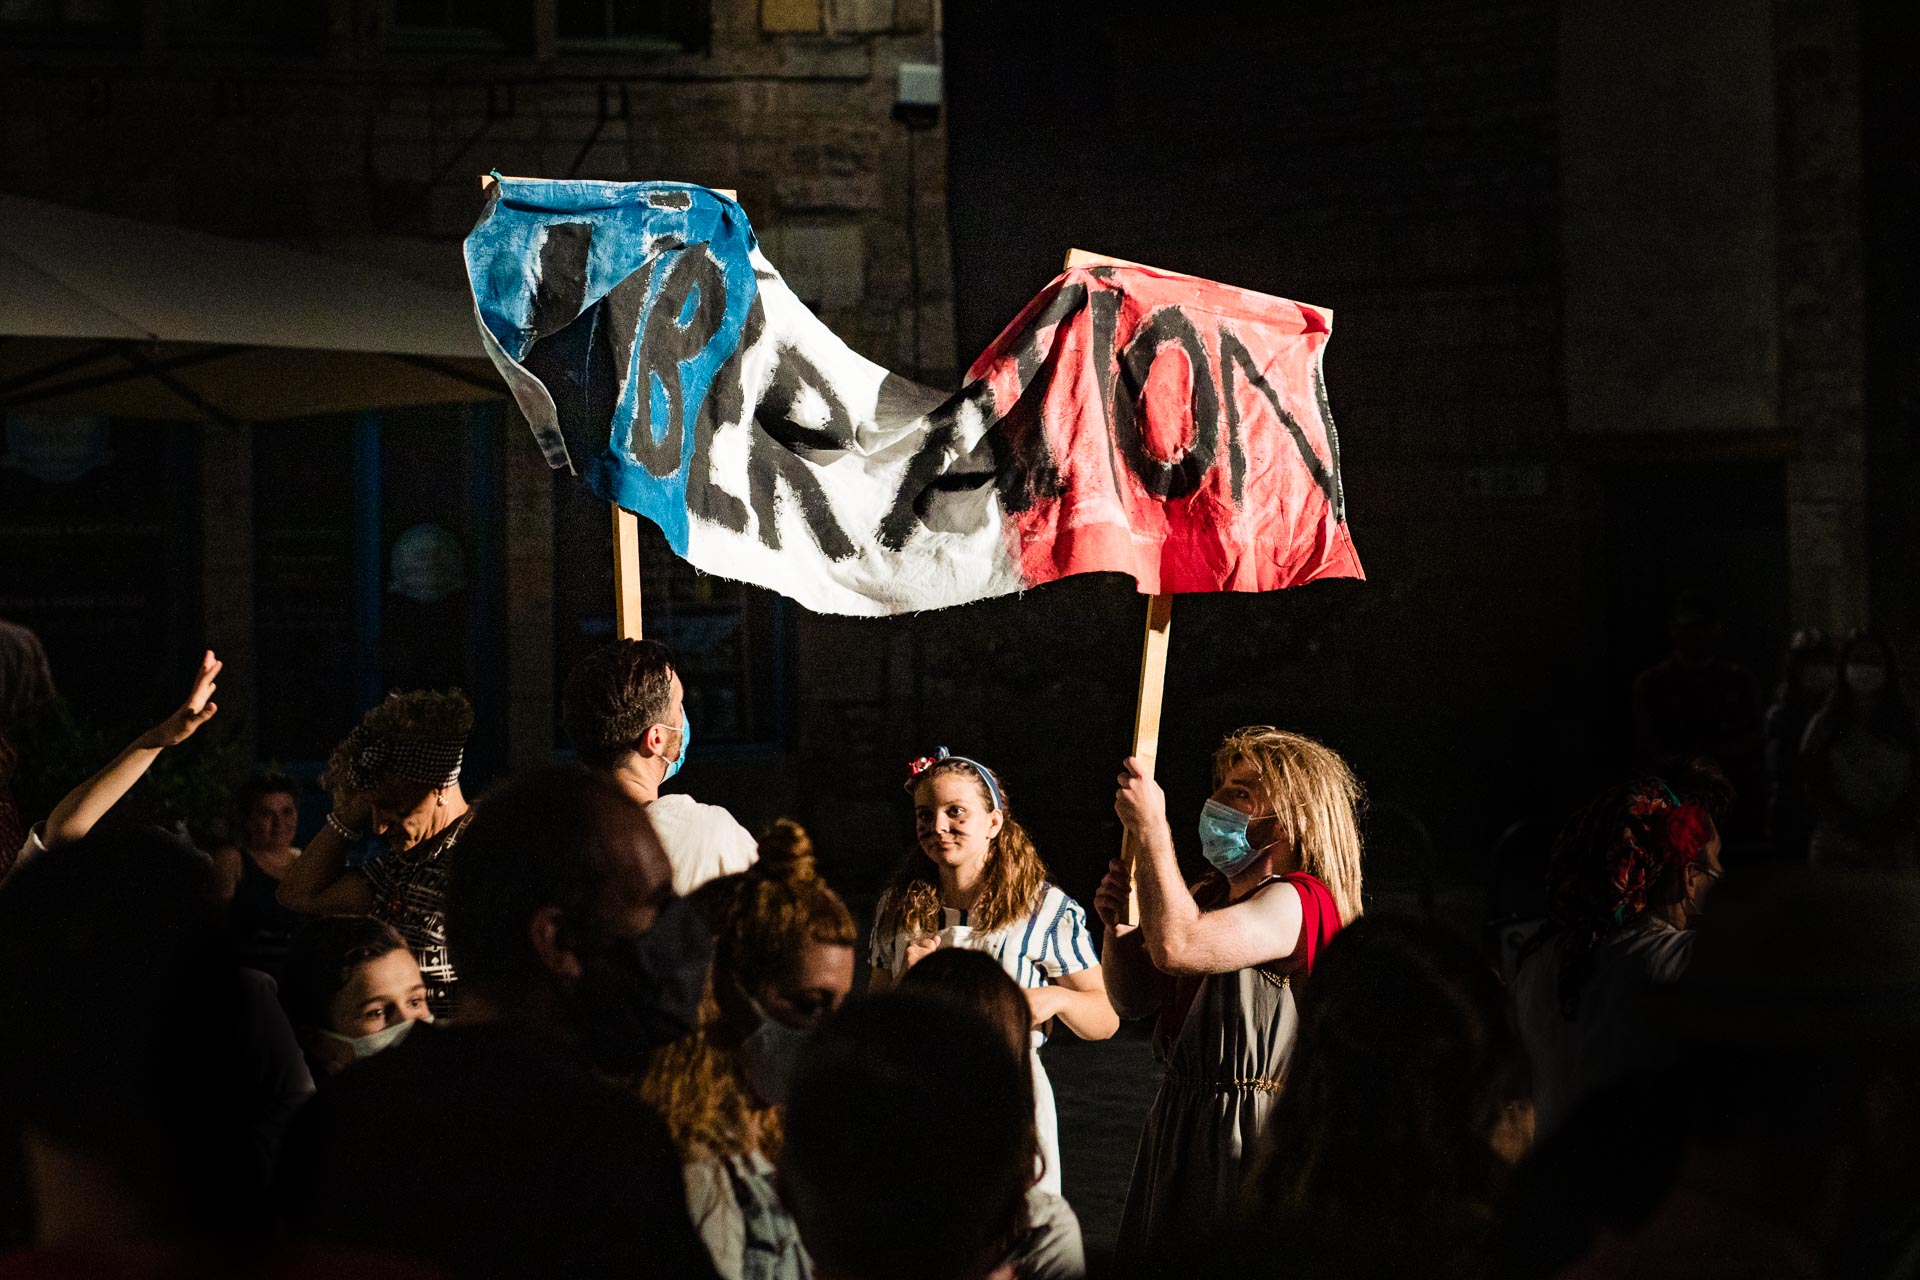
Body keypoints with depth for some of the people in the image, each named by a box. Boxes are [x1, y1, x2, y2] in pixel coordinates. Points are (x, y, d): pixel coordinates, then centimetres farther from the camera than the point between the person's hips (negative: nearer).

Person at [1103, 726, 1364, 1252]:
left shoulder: (1299, 902, -17)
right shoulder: (1210, 895, 11)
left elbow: (1176, 946, -32)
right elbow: (1133, 1000, 16)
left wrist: (1150, 828, -23)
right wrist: (1117, 927, -4)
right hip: (1179, 1124, 9)